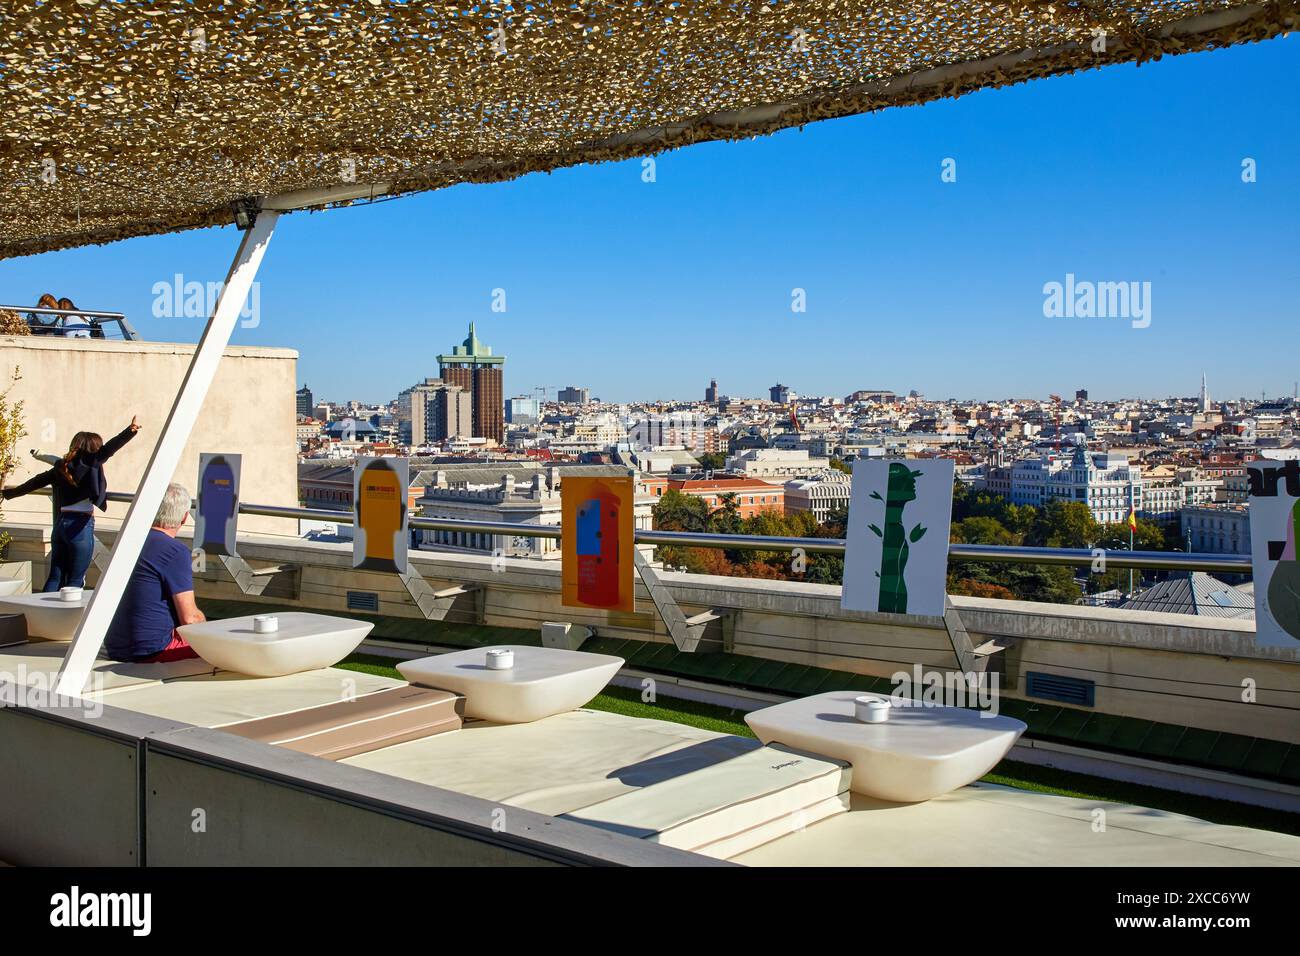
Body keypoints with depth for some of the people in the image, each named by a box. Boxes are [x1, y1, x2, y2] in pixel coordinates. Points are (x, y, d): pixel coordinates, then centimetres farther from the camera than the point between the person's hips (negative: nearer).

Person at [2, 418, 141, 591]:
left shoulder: (62, 467, 13)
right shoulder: (90, 463, -5)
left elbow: (35, 482, 23)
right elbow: (108, 449, -21)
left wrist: (9, 493, 37)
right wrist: (130, 431, -32)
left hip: (60, 523, 7)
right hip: (81, 524, -7)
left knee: (55, 577, 12)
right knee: (75, 580, -1)